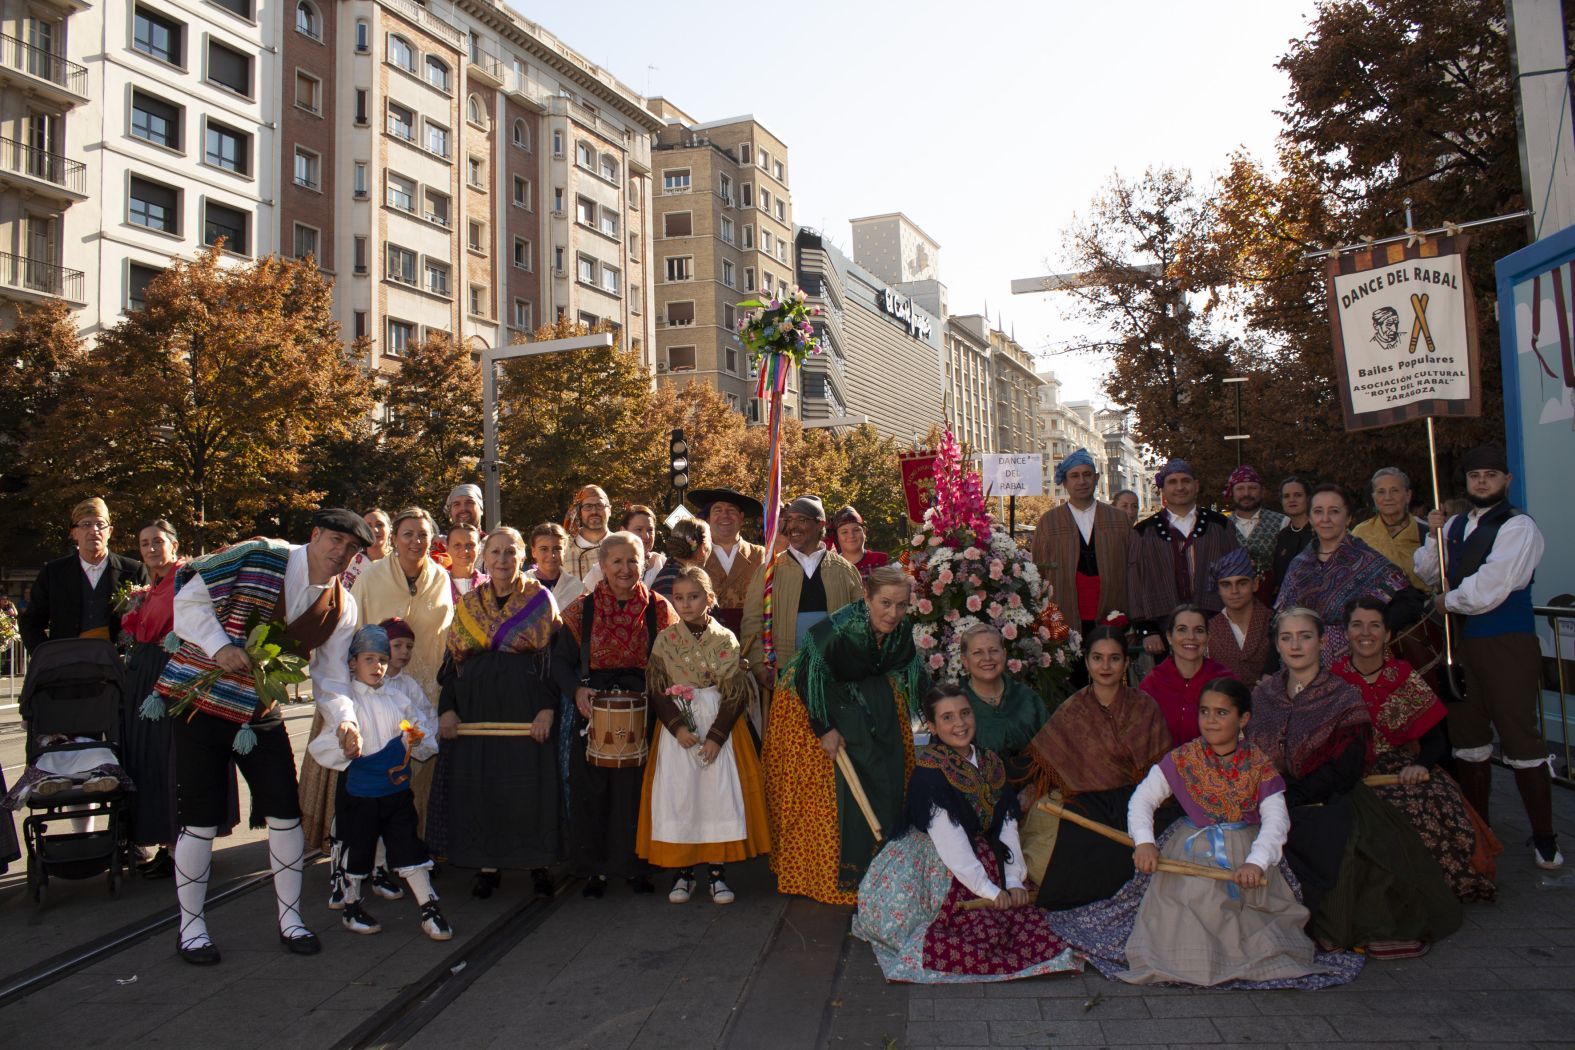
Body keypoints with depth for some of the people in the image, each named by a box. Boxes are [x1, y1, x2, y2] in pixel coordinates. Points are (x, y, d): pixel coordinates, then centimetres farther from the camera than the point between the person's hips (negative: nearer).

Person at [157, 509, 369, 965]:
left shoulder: (342, 608, 0)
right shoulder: (257, 558, -15)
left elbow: (330, 674, -1)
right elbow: (187, 599, -11)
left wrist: (343, 718, -19)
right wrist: (219, 645, -23)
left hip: (262, 716, 5)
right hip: (201, 701, -4)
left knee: (286, 813, 3)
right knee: (201, 820, -1)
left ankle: (290, 918, 20)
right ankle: (191, 925, 18)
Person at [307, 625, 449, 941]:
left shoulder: (398, 699, 7)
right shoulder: (347, 701, -5)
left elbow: (426, 728, 11)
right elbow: (323, 745, -10)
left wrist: (416, 741, -10)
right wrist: (344, 749, -30)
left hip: (398, 790, 3)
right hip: (360, 792, -3)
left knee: (409, 847, 5)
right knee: (358, 849, 10)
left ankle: (429, 907, 10)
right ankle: (351, 907, 29)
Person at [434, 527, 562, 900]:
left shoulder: (541, 600, 2)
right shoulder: (468, 604, 11)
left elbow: (555, 657, -3)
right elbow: (452, 660, 11)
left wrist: (548, 708, -12)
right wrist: (446, 709, 0)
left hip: (527, 707, -3)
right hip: (477, 708, 3)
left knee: (530, 783, -1)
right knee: (481, 784, 4)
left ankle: (538, 863, 13)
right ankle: (488, 865, 16)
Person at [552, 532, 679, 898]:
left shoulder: (658, 609, 3)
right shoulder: (582, 610, 3)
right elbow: (561, 661, 5)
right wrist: (577, 689, -12)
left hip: (643, 716, 0)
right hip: (594, 713, 1)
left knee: (638, 791, 4)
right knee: (592, 793, 4)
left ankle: (637, 865, 19)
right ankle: (595, 868, 18)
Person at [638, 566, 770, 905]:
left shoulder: (726, 640, -2)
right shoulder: (665, 639, 2)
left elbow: (737, 693, -4)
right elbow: (656, 689, -1)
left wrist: (716, 736, -12)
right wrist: (678, 727, -14)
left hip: (720, 727, -1)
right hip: (676, 729, 1)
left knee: (720, 793, -2)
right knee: (678, 795, 0)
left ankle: (717, 873, 10)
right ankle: (682, 873, 12)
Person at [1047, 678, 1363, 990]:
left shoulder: (1259, 765, 0)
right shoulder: (1181, 759, 0)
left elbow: (1276, 819, -10)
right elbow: (1142, 799, -3)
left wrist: (1256, 862, -27)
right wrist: (1144, 842, -20)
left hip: (1243, 856, 1)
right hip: (1190, 854, 0)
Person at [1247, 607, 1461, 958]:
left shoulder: (1343, 697, -1)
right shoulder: (1263, 694, 12)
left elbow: (1345, 772, -9)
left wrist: (1288, 797, -17)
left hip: (1330, 803, -3)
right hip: (1273, 806, 3)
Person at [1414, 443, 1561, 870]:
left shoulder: (1518, 527, -11)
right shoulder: (1455, 525, 13)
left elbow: (1487, 590, -18)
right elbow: (1425, 574, 12)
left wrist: (1447, 601, -3)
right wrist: (1433, 536, -2)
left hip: (1508, 645, -7)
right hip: (1462, 642, 7)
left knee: (1521, 738, -2)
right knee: (1467, 738, 14)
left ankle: (1544, 838, 12)